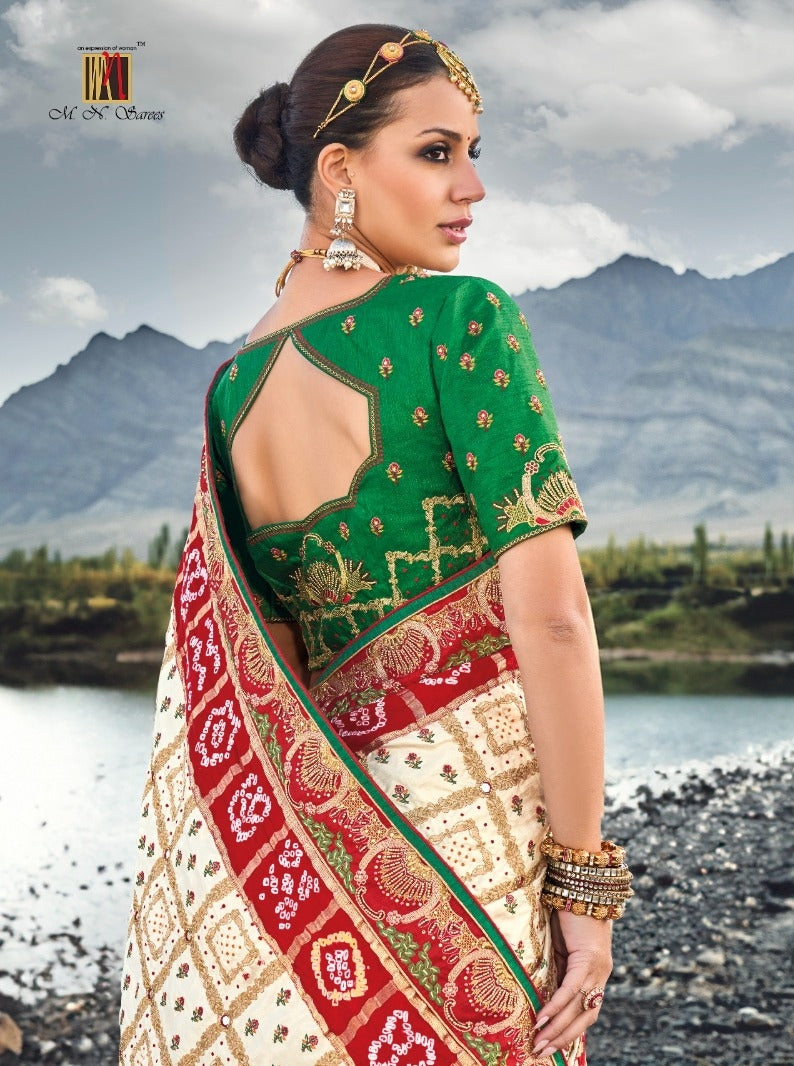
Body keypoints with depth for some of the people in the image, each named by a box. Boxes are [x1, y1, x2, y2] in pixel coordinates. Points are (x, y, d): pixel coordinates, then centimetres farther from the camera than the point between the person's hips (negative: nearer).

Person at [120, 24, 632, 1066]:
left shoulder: (234, 383, 7)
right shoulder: (459, 318, -12)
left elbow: (223, 668, 10)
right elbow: (550, 617, -18)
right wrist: (586, 872, -11)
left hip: (315, 826, 6)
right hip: (473, 815, -6)